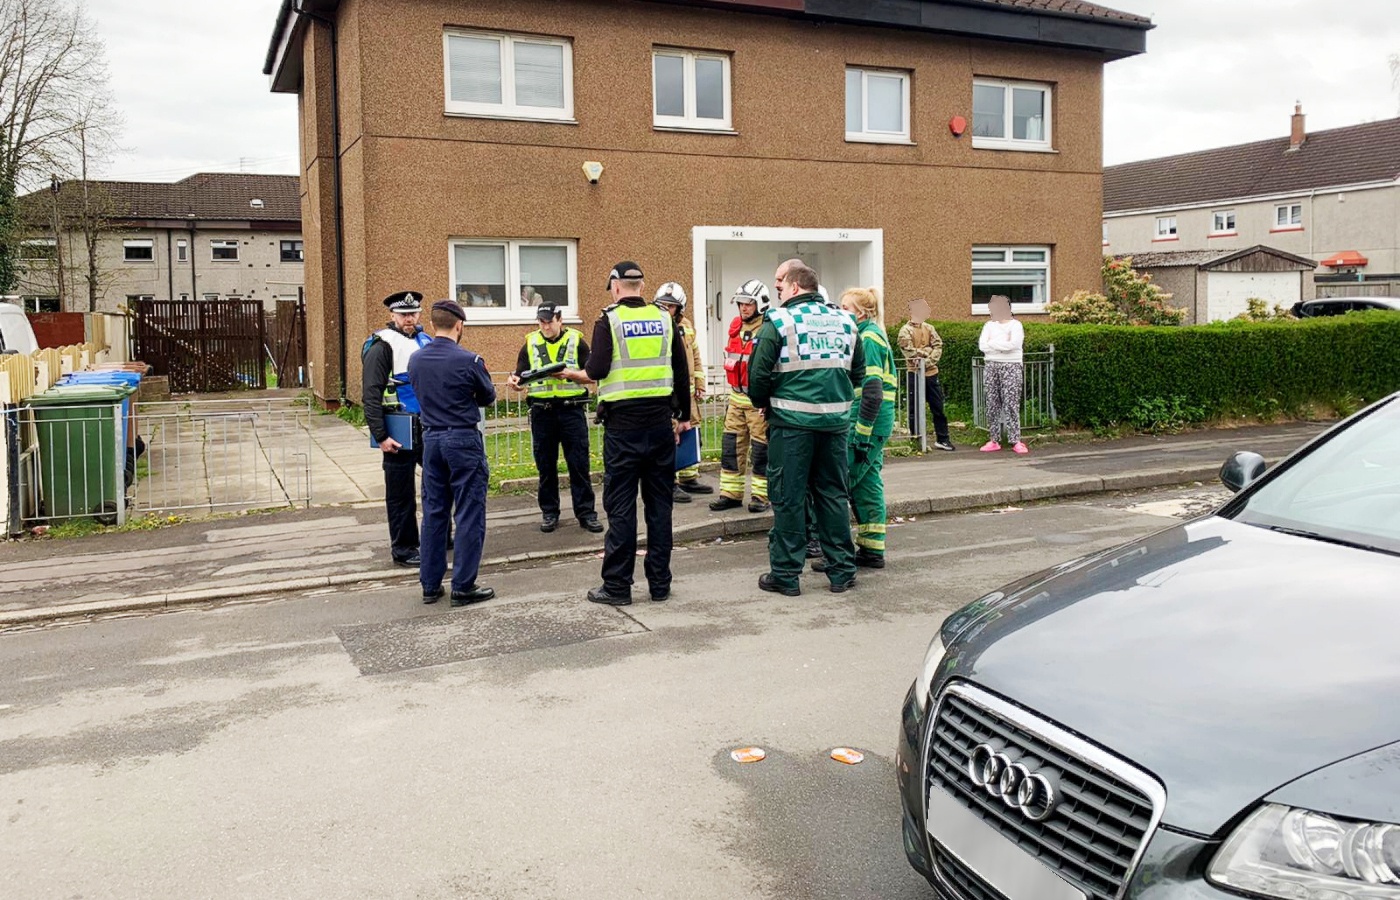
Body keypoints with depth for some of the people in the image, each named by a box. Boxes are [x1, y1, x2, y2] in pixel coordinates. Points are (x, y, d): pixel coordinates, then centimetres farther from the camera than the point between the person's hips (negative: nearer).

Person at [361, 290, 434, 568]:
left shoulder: (425, 341, 12)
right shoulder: (383, 346, -9)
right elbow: (371, 395, -13)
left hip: (429, 428, 7)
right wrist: (381, 437, -18)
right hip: (400, 432, -7)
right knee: (401, 493, 3)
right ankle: (403, 548, 14)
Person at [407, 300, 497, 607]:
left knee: (433, 513, 13)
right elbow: (488, 397, 0)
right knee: (469, 515, 2)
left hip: (431, 439, 6)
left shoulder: (415, 360, 2)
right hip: (464, 440, -6)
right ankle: (463, 587, 4)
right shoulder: (468, 360, -14)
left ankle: (430, 584, 18)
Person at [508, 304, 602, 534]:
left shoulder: (576, 341, 3)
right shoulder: (530, 344, 10)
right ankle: (549, 513, 17)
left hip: (572, 409, -2)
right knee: (545, 465, 7)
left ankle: (586, 513, 6)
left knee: (579, 464, -1)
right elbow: (521, 378, 10)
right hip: (541, 411, 2)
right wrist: (515, 382, -13)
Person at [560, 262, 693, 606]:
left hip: (623, 425, -4)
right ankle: (660, 583, 15)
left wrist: (572, 374, 7)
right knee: (659, 503, 9)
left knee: (620, 504, 2)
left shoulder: (609, 320, -5)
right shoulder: (664, 319, 7)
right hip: (660, 421, 4)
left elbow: (596, 371, -13)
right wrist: (683, 416, 17)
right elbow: (682, 371, 9)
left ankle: (617, 586, 7)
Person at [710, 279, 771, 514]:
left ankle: (762, 495, 10)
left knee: (761, 448, 0)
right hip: (737, 398, 8)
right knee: (731, 445, 9)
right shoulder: (736, 327, 11)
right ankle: (730, 493, 17)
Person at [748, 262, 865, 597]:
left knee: (788, 497, 3)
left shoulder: (779, 322, -6)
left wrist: (762, 403, 8)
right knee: (833, 494, 13)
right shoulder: (844, 322, 10)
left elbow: (759, 372, -10)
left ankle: (785, 574, 9)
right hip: (835, 421, 5)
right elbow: (858, 372, 15)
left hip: (792, 422, -5)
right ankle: (842, 572, 18)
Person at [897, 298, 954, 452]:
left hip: (931, 373, 5)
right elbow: (910, 352, -14)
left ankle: (942, 439, 15)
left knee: (938, 407, 7)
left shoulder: (929, 328, 12)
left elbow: (938, 345, 1)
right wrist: (928, 351, -8)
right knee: (915, 409, 2)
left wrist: (930, 359, -14)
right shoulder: (905, 330, -5)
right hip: (915, 374, -5)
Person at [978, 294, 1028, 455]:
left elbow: (1013, 344, -18)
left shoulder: (1015, 325, -1)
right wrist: (1003, 343, -10)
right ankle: (994, 440, 5)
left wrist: (993, 344, -9)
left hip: (1010, 367, -5)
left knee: (1011, 404, -9)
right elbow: (982, 346, -1)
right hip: (991, 366, 5)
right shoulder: (989, 325, 13)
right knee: (992, 404, 2)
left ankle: (1015, 441, -9)